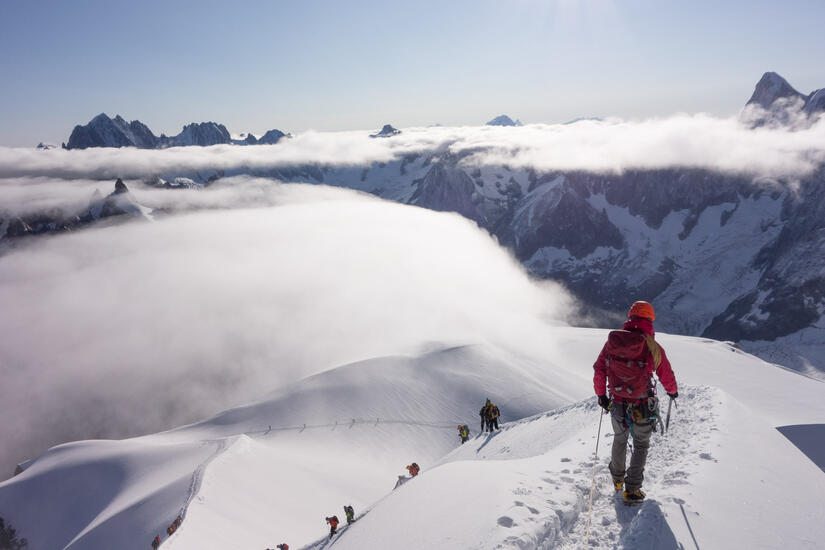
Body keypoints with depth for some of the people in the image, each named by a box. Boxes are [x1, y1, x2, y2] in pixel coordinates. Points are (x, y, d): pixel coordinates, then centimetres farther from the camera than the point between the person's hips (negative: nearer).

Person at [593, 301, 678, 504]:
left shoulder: (612, 341, -7)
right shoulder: (653, 347, -13)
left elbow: (599, 370, -1)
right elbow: (666, 375, 1)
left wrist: (601, 394, 14)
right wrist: (672, 391, 23)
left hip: (617, 405, 2)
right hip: (643, 408, -2)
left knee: (619, 439, 26)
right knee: (641, 445, 18)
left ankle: (617, 478, 42)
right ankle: (632, 490, 14)